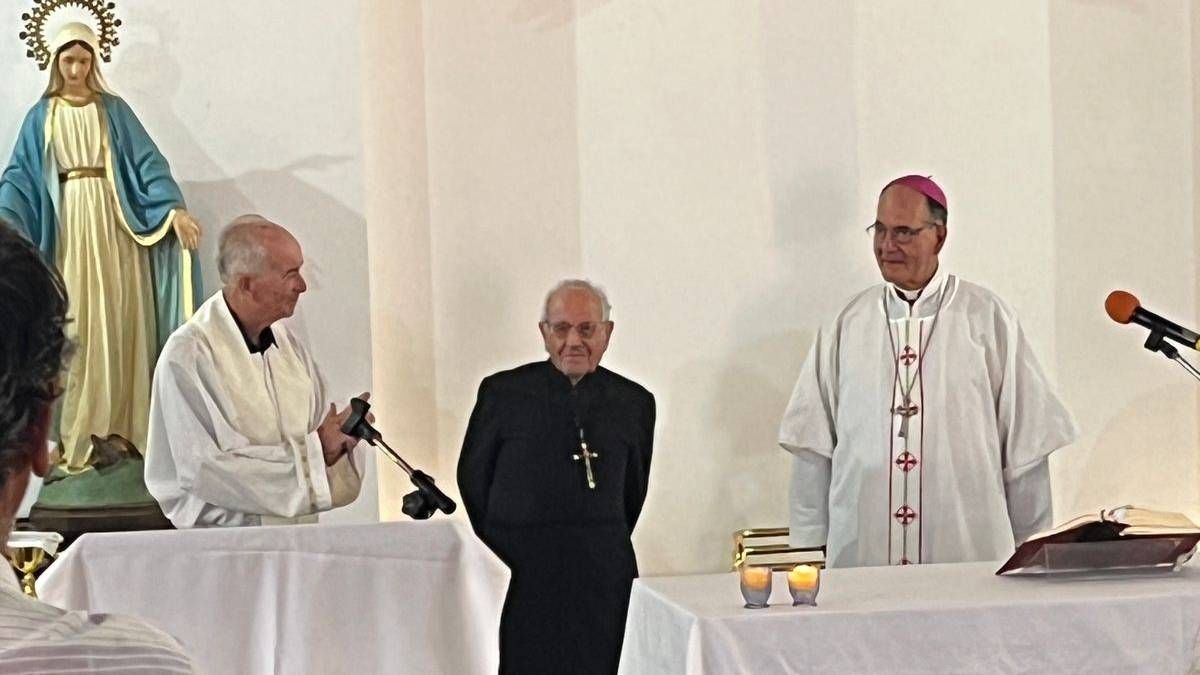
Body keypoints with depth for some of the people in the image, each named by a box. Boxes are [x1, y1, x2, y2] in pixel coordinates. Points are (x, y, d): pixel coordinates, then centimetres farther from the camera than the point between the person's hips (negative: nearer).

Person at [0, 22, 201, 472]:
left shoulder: (114, 110, 7)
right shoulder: (41, 117, 9)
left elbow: (146, 161, -1)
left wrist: (175, 208, -17)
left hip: (113, 225, 0)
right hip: (69, 227, 0)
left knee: (118, 323, -1)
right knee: (76, 329, -2)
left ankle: (120, 425, 3)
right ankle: (78, 433, -1)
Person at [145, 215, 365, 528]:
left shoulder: (285, 340, 9)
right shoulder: (188, 356, -12)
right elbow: (206, 470, -16)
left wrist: (337, 440, -8)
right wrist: (312, 451, -12)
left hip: (300, 534, 7)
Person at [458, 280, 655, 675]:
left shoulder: (633, 402, 7)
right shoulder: (502, 393, 1)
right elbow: (472, 479, 8)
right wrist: (501, 551, 11)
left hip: (602, 582, 2)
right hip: (520, 580, -1)